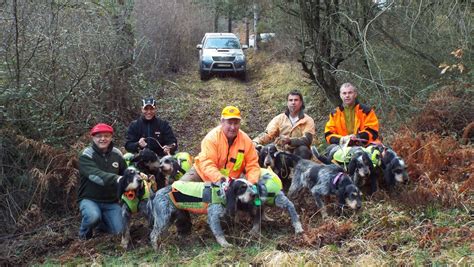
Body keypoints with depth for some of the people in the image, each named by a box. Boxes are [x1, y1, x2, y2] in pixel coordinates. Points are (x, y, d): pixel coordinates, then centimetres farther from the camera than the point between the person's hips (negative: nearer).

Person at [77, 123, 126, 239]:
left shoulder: (116, 154, 3)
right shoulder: (86, 155, -13)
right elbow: (95, 174, -31)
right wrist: (116, 179, -47)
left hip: (111, 201, 4)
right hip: (90, 199, -4)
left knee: (119, 231, -9)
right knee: (93, 216, -35)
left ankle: (102, 223, 26)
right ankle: (84, 236, 0)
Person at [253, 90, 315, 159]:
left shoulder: (308, 120, 0)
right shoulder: (279, 118, 5)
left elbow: (307, 140, -16)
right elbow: (267, 134, -7)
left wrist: (289, 140, -34)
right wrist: (255, 142, -28)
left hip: (298, 154, -2)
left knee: (303, 149, -32)